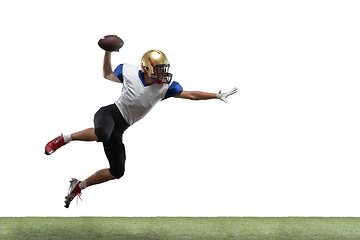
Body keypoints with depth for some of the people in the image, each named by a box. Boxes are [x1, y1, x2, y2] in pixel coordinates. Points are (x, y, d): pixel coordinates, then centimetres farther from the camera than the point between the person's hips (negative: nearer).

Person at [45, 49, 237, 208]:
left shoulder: (165, 86, -3)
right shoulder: (129, 72, -8)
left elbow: (190, 95, -2)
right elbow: (107, 75, 11)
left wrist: (217, 96, -7)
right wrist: (108, 52, -1)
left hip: (119, 128, 5)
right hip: (109, 113, -5)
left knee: (117, 171, 0)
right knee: (102, 134, -43)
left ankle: (78, 186, 20)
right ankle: (63, 139, -20)